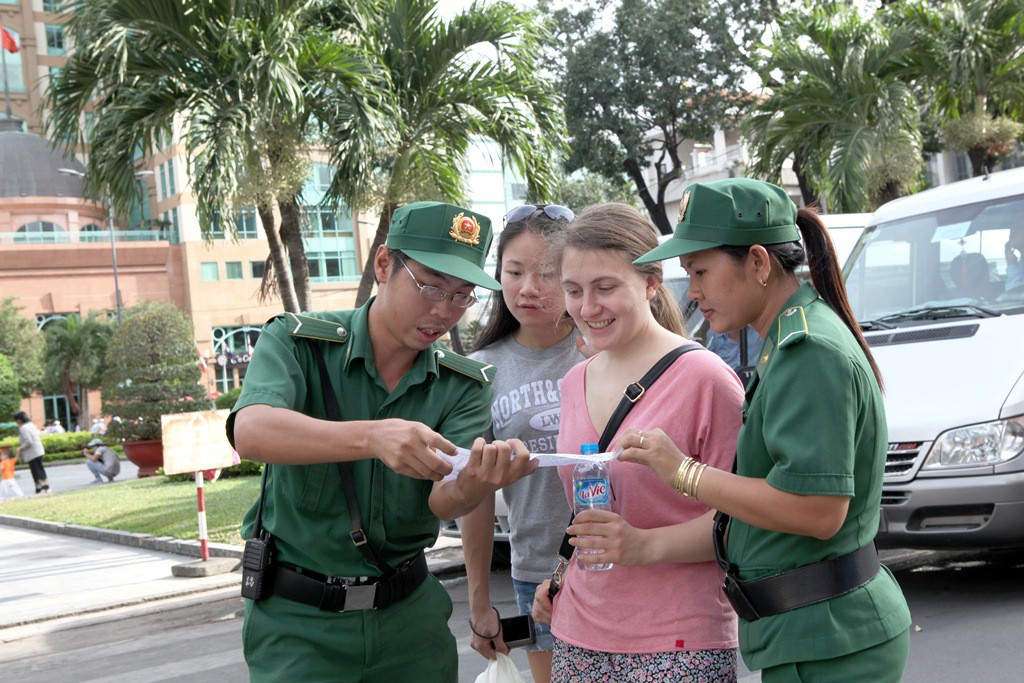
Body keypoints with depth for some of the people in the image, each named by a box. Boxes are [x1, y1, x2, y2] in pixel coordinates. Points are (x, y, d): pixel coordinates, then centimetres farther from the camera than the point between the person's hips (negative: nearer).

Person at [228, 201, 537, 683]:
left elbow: (444, 501, -16)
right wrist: (372, 437, -44)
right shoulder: (298, 341, -9)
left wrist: (474, 484, -40)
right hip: (298, 621, -3)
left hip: (409, 612, 3)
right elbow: (250, 433, -29)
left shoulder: (464, 384, -1)